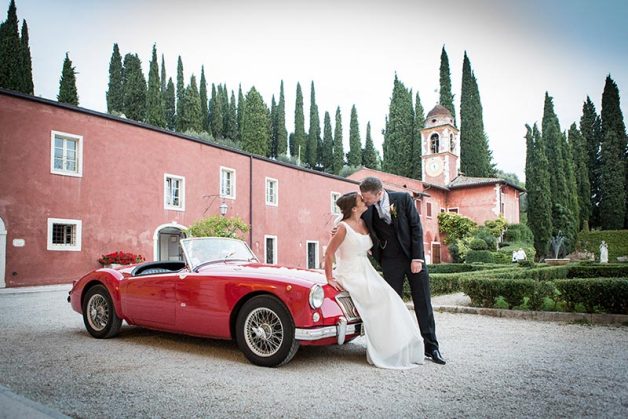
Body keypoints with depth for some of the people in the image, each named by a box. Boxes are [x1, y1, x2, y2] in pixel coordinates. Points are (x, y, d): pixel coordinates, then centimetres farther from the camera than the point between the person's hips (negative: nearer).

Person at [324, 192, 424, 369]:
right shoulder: (344, 227, -13)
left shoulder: (364, 223, 10)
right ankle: (382, 352, -12)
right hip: (350, 276, -7)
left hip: (366, 272, 7)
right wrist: (330, 279, -10)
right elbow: (329, 253, -11)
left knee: (389, 297, -14)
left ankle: (399, 349, -7)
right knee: (382, 297, -23)